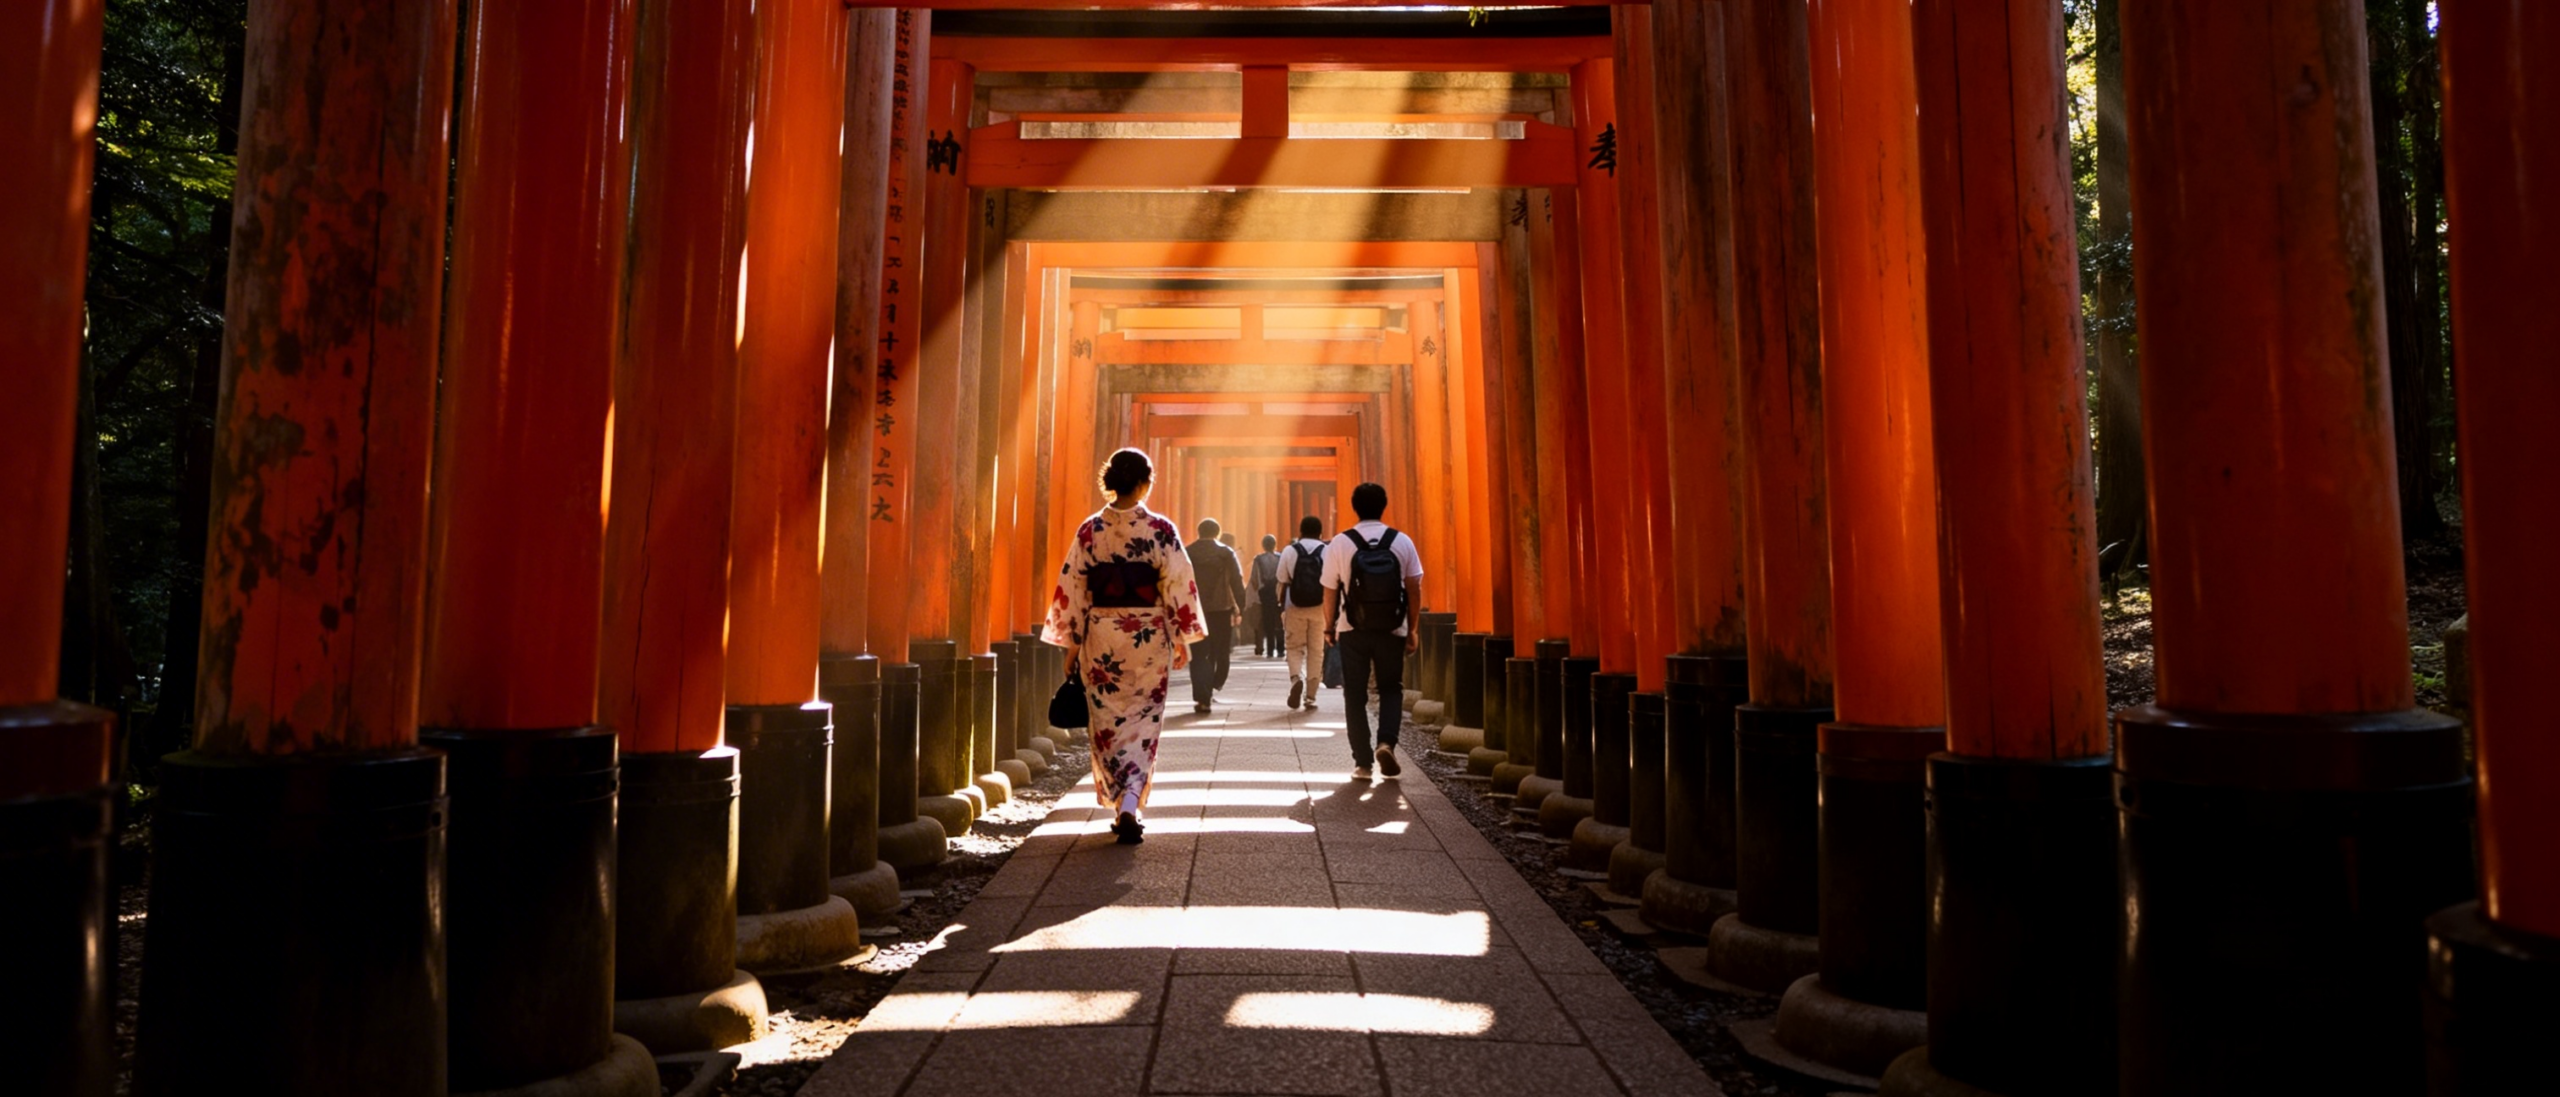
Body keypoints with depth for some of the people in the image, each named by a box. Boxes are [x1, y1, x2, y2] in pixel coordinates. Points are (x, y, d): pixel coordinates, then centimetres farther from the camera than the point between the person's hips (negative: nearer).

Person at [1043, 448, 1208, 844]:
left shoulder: (1090, 530, -1)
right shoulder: (1161, 530, -7)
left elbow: (1072, 589, 0)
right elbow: (1179, 587, -6)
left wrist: (1072, 644, 7)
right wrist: (1183, 639, 3)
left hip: (1100, 637, 2)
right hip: (1148, 638, -2)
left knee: (1108, 723, 13)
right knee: (1143, 722, 7)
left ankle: (1120, 806, 20)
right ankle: (1130, 806, -6)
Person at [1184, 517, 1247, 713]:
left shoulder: (1186, 552, 5)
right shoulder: (1226, 553, 0)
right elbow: (1237, 581, -5)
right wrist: (1240, 607, -3)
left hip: (1194, 610, 1)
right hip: (1221, 610, -1)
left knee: (1199, 655, 2)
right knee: (1220, 652, 14)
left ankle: (1202, 698, -7)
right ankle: (1215, 685, 4)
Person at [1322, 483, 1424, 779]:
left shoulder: (1340, 543, -6)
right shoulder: (1402, 542, -2)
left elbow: (1330, 591, -3)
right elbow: (1414, 588, 0)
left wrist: (1329, 627, 9)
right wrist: (1412, 628, 9)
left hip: (1353, 631, -1)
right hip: (1392, 630, 1)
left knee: (1355, 694, 9)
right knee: (1391, 689, 16)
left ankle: (1362, 761, 9)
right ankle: (1386, 742, -6)